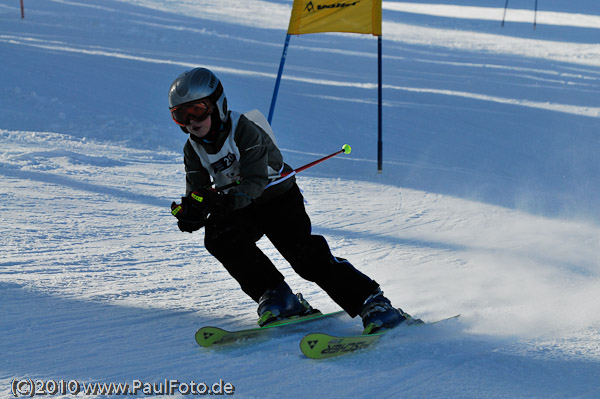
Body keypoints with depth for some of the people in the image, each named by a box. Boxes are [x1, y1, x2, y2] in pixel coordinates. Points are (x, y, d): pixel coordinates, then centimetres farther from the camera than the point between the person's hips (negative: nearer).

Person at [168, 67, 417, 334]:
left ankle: (372, 303, -20)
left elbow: (255, 182, -32)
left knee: (305, 254, -23)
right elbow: (197, 192, -7)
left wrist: (228, 201, -51)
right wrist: (191, 212, -31)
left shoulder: (244, 130, -23)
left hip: (278, 198, -5)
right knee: (217, 235, -26)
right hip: (238, 208, 5)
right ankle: (275, 296, -19)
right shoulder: (194, 150, -4)